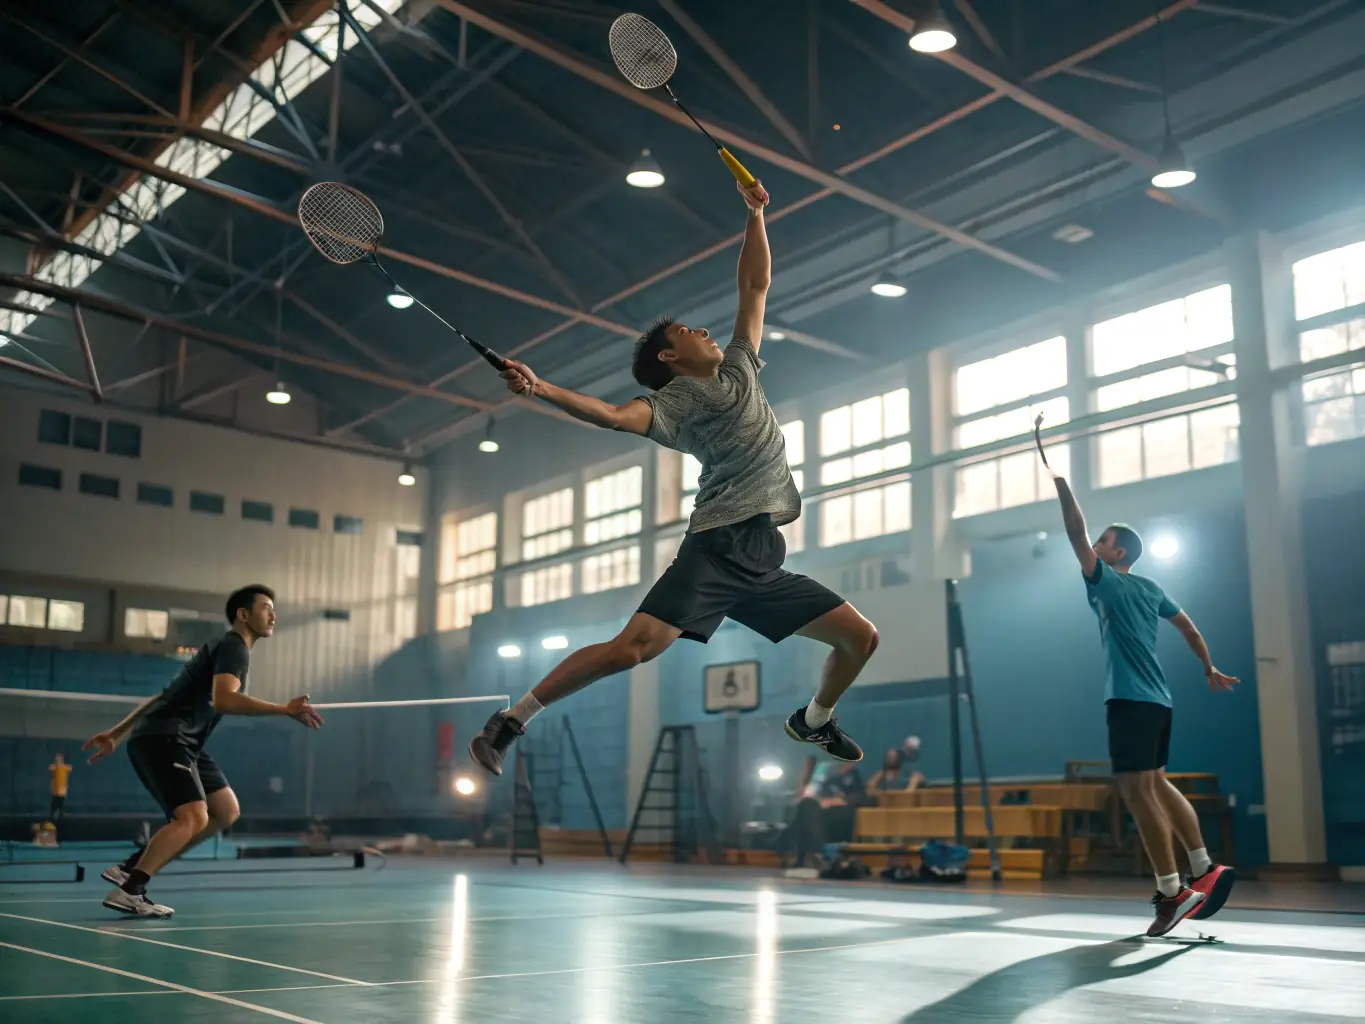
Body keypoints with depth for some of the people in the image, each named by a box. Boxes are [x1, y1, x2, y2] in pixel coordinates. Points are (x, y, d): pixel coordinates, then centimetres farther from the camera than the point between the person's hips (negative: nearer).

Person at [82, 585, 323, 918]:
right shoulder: (234, 647, -7)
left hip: (180, 743, 10)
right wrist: (285, 710, -30)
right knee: (193, 817, -22)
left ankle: (130, 869, 8)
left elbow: (165, 696, 27)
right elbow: (222, 700, -27)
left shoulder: (223, 649, 25)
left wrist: (116, 734, 27)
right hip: (162, 738, -10)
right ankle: (127, 891, -19)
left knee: (226, 811, 7)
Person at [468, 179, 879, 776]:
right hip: (715, 551, -7)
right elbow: (616, 416, -18)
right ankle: (510, 721, -10)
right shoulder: (674, 403, 1)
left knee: (861, 638, 8)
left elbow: (755, 286, 26)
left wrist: (754, 213, 25)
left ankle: (814, 720, 35)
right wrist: (542, 390, -33)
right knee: (633, 647, -23)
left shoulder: (740, 370, 20)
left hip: (765, 564, 7)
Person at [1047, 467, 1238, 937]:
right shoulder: (1150, 588, 18)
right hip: (1156, 699, 9)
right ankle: (1205, 869, 15)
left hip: (1130, 700, -9)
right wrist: (1210, 670, 35)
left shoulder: (1107, 580, -3)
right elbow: (1187, 625, 26)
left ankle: (1172, 891, -12)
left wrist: (1063, 487, -4)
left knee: (1136, 789, -10)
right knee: (1155, 784, 17)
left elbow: (1076, 535, -11)